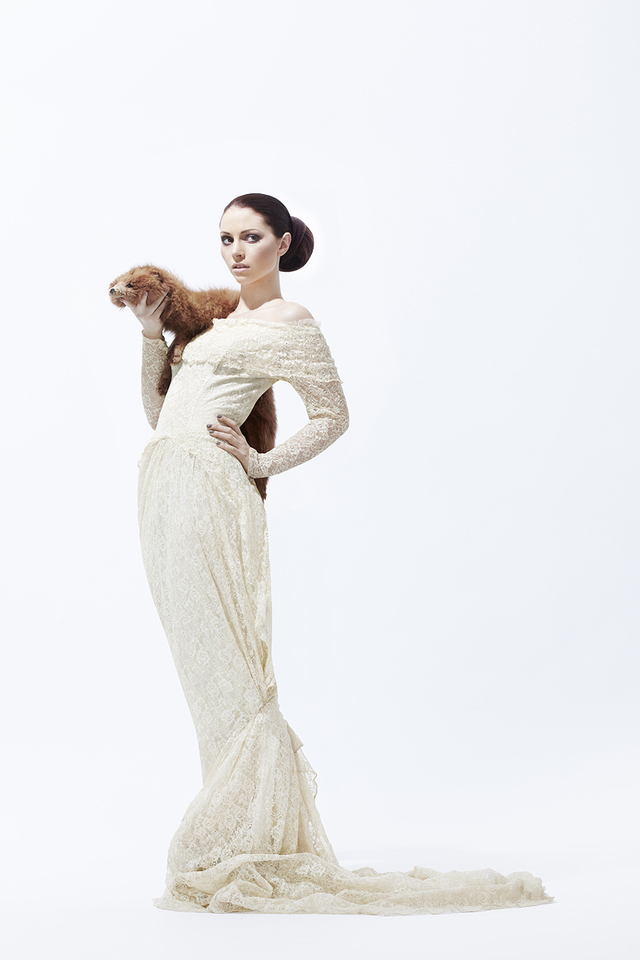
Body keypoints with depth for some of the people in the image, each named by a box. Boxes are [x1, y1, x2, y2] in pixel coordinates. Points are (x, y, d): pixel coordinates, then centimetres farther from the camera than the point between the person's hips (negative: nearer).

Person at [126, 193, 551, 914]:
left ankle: (250, 852, -5)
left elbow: (332, 416, 3)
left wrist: (260, 463, -4)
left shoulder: (289, 323, 1)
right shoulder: (215, 320, 23)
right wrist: (151, 335, 13)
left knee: (226, 666, -9)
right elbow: (158, 411, 23)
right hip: (164, 490, 8)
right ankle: (231, 843, 11)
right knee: (203, 666, 7)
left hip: (208, 489, -8)